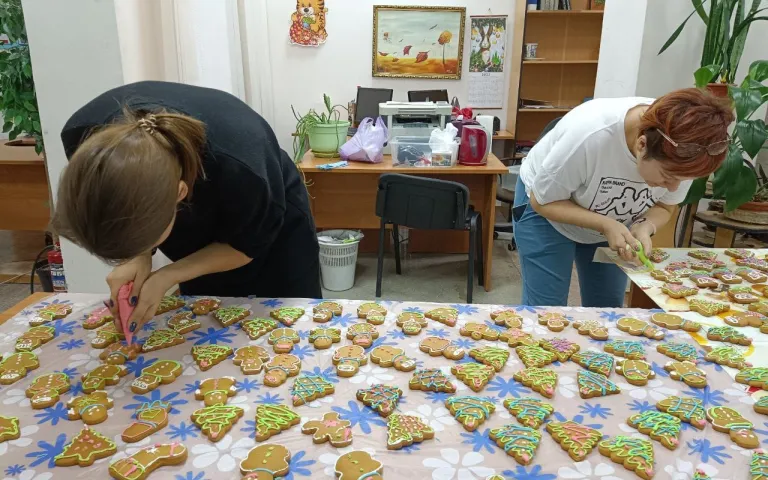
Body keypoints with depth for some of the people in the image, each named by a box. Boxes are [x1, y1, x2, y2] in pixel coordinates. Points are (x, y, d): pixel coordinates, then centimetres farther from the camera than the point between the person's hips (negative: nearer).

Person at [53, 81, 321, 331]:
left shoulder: (240, 170, -44)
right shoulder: (84, 134, -31)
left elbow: (247, 246, -21)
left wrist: (166, 277, -29)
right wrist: (137, 257, -26)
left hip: (272, 232, -3)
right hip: (199, 229, 3)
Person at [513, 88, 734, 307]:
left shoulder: (681, 156, -25)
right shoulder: (589, 135, -39)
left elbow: (664, 207, -6)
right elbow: (542, 201, -25)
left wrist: (645, 227, -29)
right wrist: (606, 226, -36)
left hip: (611, 225, 4)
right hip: (548, 212, -4)